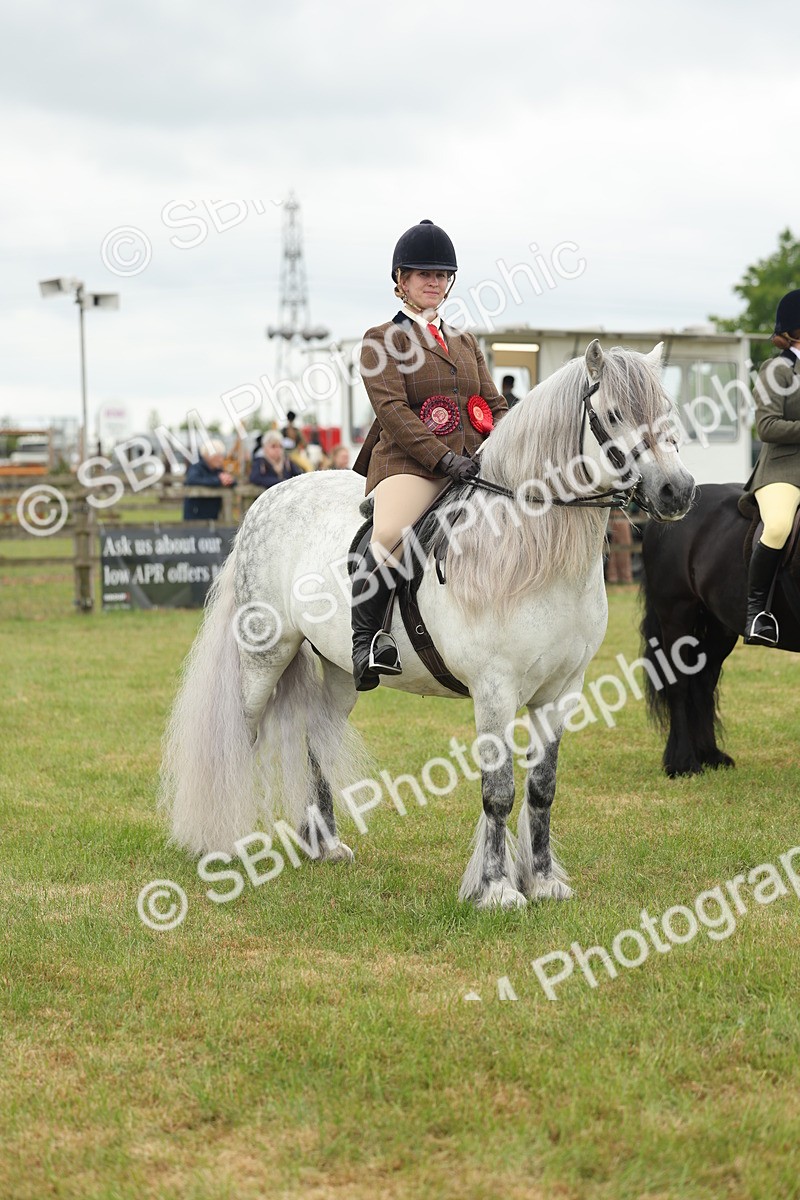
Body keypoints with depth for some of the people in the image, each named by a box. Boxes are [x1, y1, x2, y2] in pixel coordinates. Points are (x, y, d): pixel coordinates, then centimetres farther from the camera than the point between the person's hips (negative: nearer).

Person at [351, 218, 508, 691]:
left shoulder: (466, 343, 25)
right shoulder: (381, 341, 6)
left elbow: (495, 406, 22)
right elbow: (392, 409, -8)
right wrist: (443, 458, -19)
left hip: (474, 462, 6)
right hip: (409, 462, -6)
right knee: (390, 535, -34)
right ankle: (366, 639, -20)